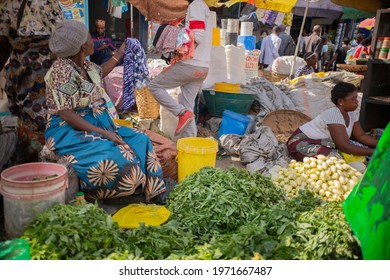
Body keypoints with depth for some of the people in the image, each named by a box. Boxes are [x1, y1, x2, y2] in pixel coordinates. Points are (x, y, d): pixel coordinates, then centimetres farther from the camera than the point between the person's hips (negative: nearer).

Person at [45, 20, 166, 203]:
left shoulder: (84, 64, 4)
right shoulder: (62, 71, -21)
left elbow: (100, 73, 29)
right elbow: (66, 114, -24)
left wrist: (119, 54, 33)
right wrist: (103, 133, -25)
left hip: (96, 123, 9)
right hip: (69, 132, -9)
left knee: (140, 142, -4)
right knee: (114, 157, -30)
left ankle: (152, 195, 0)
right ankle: (92, 198, -6)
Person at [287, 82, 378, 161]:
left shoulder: (352, 113, -2)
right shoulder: (334, 114, -29)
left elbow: (360, 136, 2)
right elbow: (345, 147, -32)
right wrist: (373, 152, -30)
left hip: (322, 143, 9)